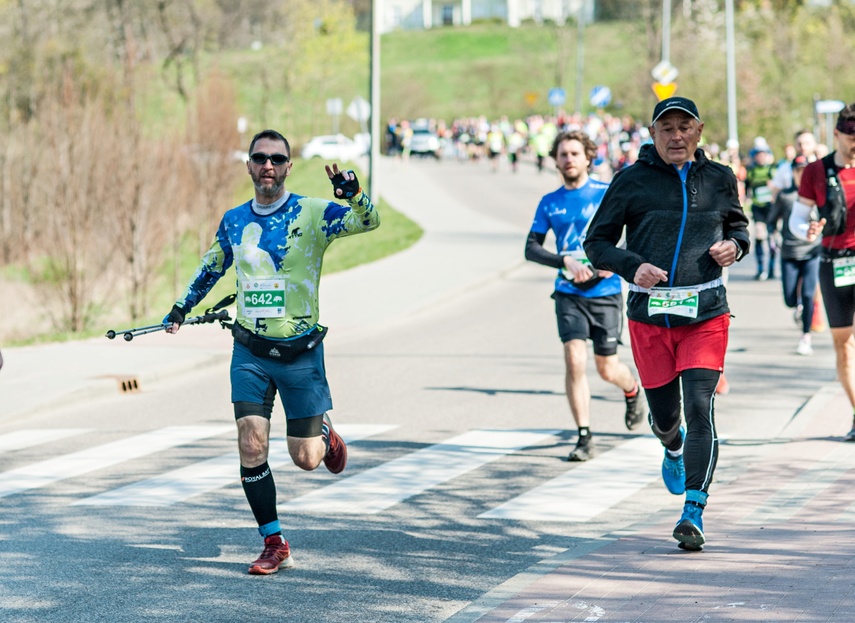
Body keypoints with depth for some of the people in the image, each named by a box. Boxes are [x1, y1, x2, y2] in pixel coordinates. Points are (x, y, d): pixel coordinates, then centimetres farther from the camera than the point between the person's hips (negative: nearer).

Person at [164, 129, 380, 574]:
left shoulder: (312, 214, -7)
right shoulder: (234, 221, 6)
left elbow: (368, 221, -20)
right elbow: (210, 267, 24)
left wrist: (352, 193, -39)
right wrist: (181, 308, 23)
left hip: (301, 351, -3)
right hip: (250, 351, 3)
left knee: (305, 459, 1)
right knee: (251, 446, -9)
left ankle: (324, 434, 39)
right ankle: (275, 546, 3)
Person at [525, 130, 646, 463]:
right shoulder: (549, 203, 6)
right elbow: (531, 248, 2)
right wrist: (565, 262, -15)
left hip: (605, 293, -2)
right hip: (569, 294, 2)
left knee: (607, 368, 7)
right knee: (574, 360, -14)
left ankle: (633, 391, 43)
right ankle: (584, 438, -8)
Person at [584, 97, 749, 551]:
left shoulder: (719, 179, 8)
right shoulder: (632, 181, 1)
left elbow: (738, 224, 25)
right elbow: (596, 243, 4)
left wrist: (734, 245, 1)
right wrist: (632, 267, -15)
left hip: (706, 313, 0)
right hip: (650, 313, 0)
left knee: (700, 408, -14)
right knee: (664, 414, 9)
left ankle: (694, 512, -13)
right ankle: (673, 447, 48)